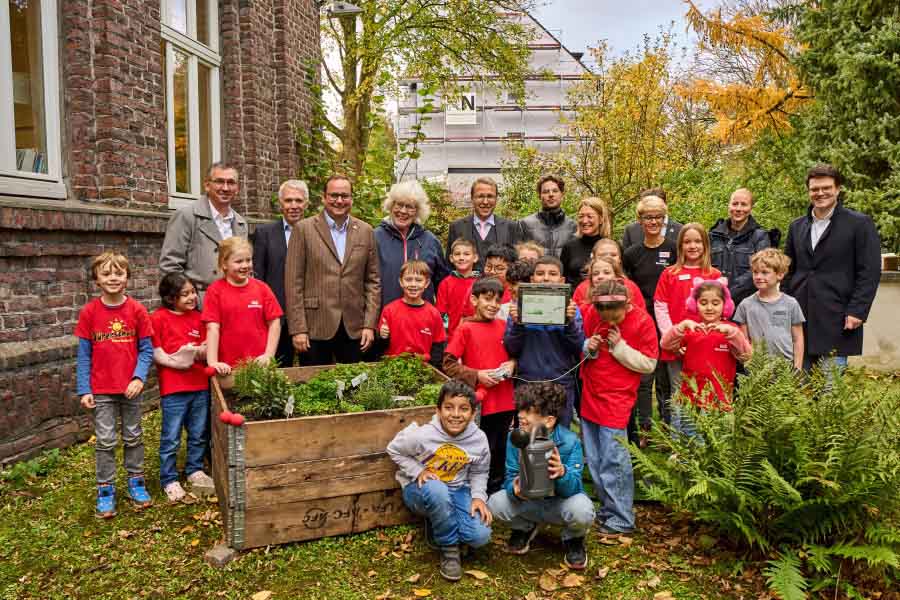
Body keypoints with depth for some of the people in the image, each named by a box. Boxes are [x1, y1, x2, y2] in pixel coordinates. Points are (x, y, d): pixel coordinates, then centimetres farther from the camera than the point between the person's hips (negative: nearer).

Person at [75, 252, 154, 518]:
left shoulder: (137, 310, -6)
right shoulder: (89, 312, -5)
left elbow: (146, 349, -3)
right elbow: (83, 355, -1)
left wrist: (139, 378, -15)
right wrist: (84, 390, -4)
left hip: (130, 387, 1)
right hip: (101, 389, 0)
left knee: (133, 437, 13)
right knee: (105, 441, 6)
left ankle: (136, 482, 28)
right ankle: (105, 490, 19)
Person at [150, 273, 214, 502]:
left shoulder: (198, 318, 9)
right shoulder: (158, 318, -6)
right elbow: (156, 353, -8)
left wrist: (201, 351, -7)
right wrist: (178, 360, -19)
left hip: (199, 385, 5)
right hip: (173, 388, -5)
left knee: (199, 434, 16)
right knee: (171, 438, 4)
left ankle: (194, 470, 33)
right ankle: (169, 480, 18)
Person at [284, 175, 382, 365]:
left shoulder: (365, 231, 7)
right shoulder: (304, 229, -2)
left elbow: (373, 280, 8)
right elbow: (293, 282, -4)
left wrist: (370, 325, 1)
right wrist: (298, 329, -9)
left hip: (354, 329, 3)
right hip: (315, 327, -2)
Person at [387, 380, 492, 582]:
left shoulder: (479, 439, -13)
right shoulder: (421, 435, -23)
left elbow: (479, 472, 5)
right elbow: (394, 450, -5)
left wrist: (479, 496, -13)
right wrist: (418, 471, -17)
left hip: (457, 490, 3)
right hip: (420, 489, -3)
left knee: (480, 536, -19)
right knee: (437, 491, -41)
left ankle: (438, 524, 12)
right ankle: (449, 547, -14)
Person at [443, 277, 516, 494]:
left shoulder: (504, 326, 7)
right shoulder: (465, 329, -6)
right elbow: (449, 364, -7)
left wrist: (512, 364, -2)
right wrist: (477, 375, -14)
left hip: (505, 402, 5)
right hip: (481, 404, -5)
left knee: (501, 452, 16)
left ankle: (497, 491, 33)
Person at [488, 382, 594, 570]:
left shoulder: (570, 442, -23)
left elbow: (573, 488, -25)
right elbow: (511, 477, -13)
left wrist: (562, 473, -49)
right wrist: (515, 489, -38)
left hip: (560, 503, -2)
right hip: (529, 503, 3)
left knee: (582, 511, -36)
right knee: (494, 504, -25)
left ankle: (573, 539, 4)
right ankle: (525, 527, 12)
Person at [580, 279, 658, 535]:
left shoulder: (642, 322, -10)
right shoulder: (591, 313, -1)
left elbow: (649, 363, -6)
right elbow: (579, 344, 13)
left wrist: (620, 346, -15)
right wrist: (588, 348, -9)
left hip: (617, 399, -5)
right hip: (589, 396, 5)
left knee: (614, 462, -5)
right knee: (594, 461, 12)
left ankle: (621, 519, 9)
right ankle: (608, 509, 27)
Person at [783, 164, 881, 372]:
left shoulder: (860, 224, 0)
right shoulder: (797, 227, 15)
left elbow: (870, 272, -5)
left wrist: (857, 311, -12)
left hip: (836, 322, -4)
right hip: (798, 321, 4)